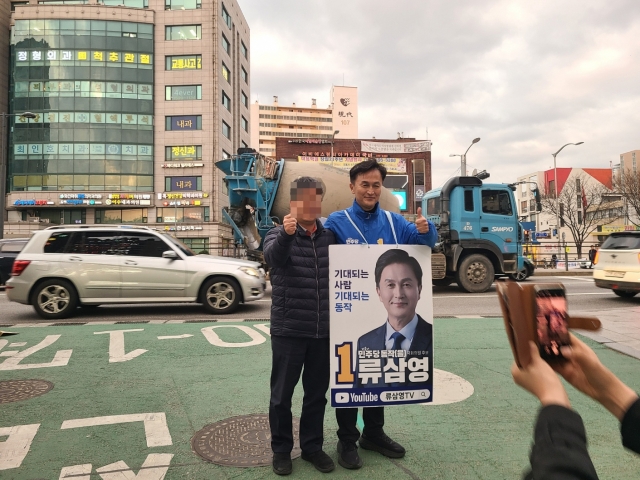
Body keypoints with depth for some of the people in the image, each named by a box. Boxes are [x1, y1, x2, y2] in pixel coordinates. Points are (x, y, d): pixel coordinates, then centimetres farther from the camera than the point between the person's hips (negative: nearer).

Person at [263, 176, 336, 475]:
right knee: (282, 394, 8)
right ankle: (281, 449, 25)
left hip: (323, 330, 3)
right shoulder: (279, 235, -4)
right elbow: (273, 256, -27)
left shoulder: (330, 237, 6)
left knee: (317, 393, 14)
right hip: (288, 330, -3)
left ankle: (312, 446, 31)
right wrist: (286, 234, -47)